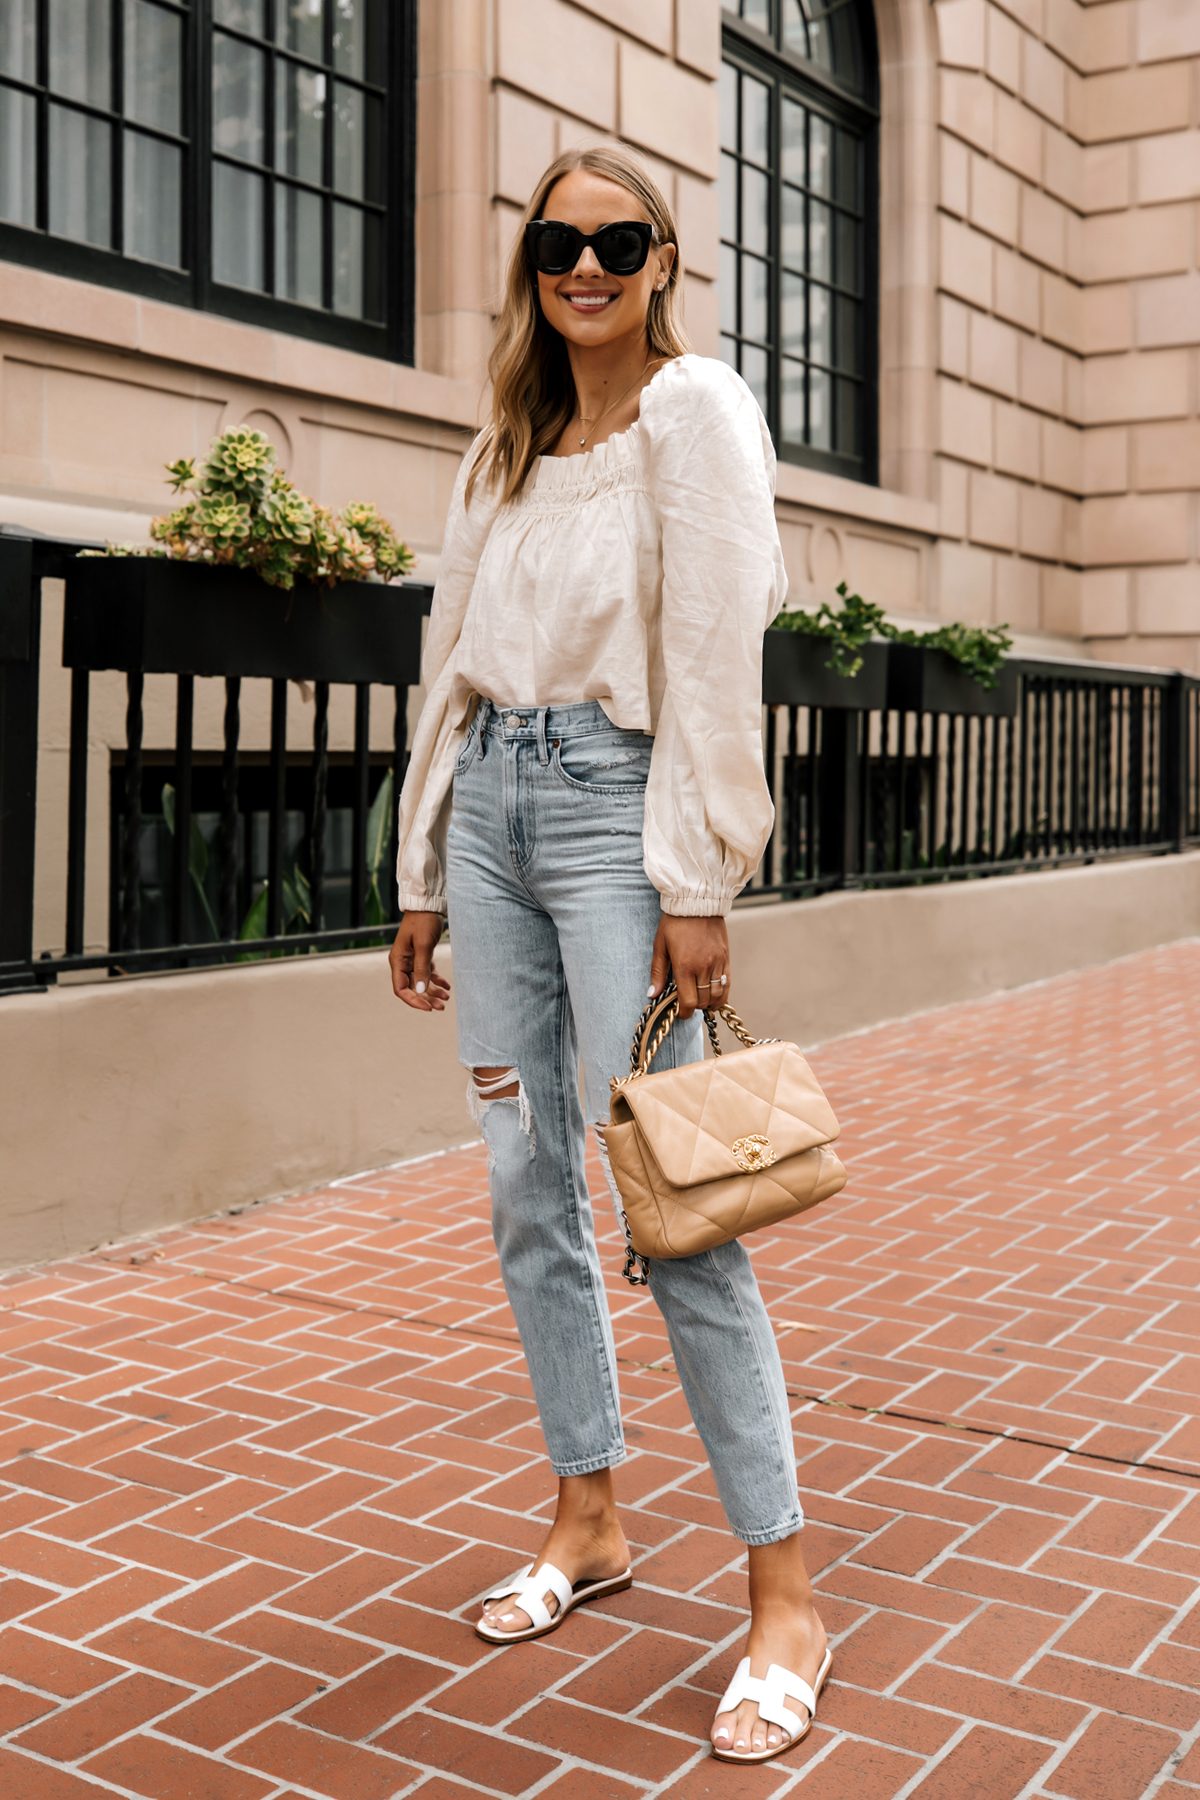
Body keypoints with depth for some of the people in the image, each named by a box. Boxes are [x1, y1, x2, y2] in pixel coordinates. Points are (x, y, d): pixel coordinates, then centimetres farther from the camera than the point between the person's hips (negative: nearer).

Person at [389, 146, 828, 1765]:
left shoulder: (694, 410, -2)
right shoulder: (506, 447, 18)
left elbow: (715, 655, -10)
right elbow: (454, 660, 17)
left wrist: (697, 886, -17)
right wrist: (424, 872, 15)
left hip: (613, 798, -7)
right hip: (491, 801, 7)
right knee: (530, 1192, 8)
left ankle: (787, 1596, -1)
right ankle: (590, 1523, 23)